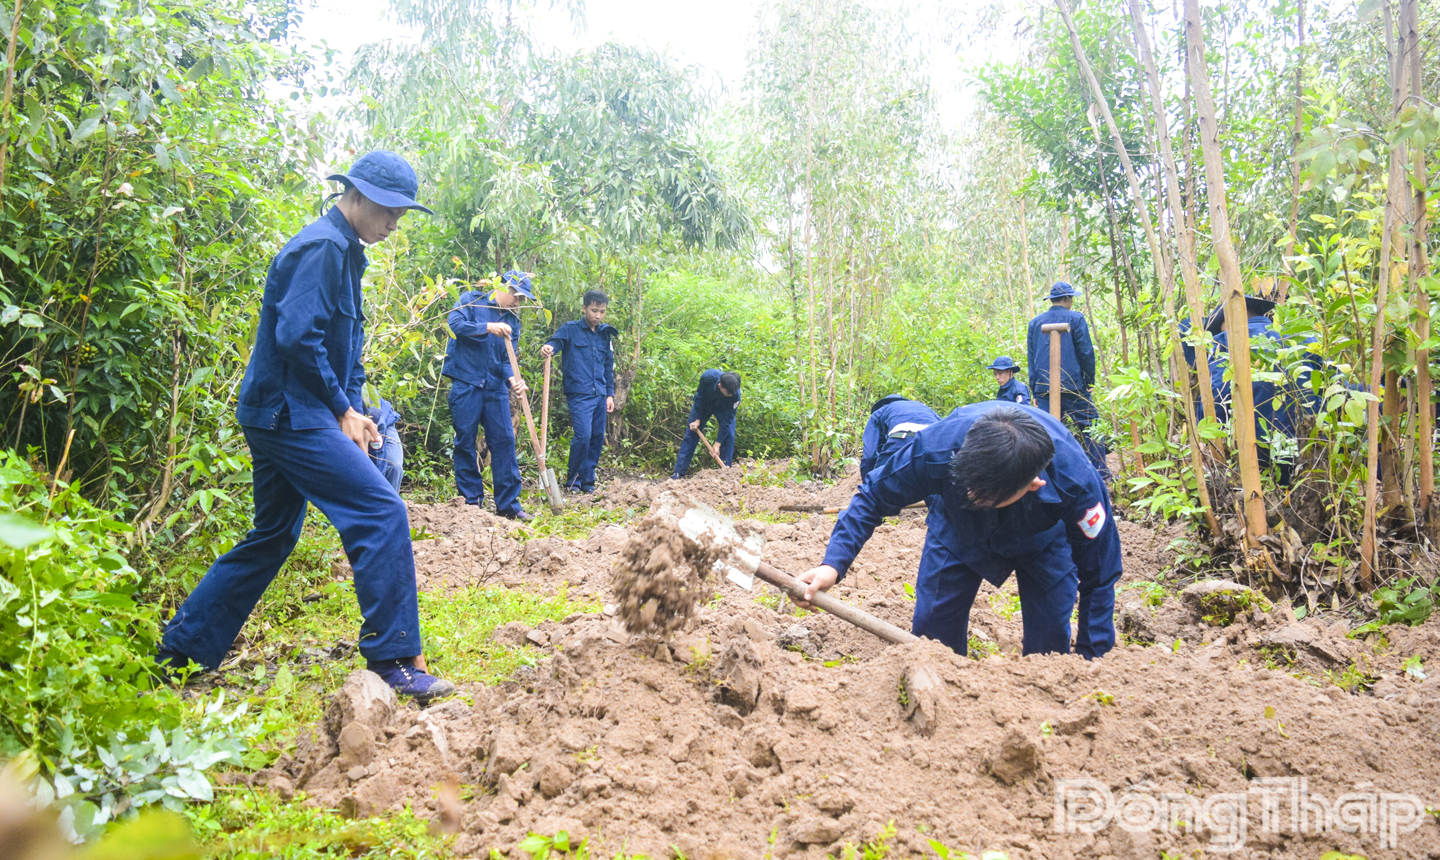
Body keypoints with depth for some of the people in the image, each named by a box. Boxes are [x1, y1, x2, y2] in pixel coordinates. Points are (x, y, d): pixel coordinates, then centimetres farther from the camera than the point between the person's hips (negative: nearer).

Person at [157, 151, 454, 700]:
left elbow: (347, 344, 22)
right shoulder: (322, 247, -13)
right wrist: (342, 409, -14)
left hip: (280, 418, 11)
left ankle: (179, 653, 28)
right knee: (381, 513, -14)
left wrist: (354, 411, 10)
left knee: (271, 539, 18)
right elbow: (297, 335, -22)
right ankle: (394, 659, -9)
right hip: (291, 414, -11)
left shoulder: (344, 254, 19)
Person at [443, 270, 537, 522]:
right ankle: (470, 501, 9)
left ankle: (508, 504, 3)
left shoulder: (512, 321, 14)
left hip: (496, 387, 4)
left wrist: (512, 378, -13)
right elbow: (456, 324, -13)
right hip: (466, 383, -4)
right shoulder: (471, 301, 3)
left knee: (505, 440, -1)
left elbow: (508, 358, 6)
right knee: (465, 442, -1)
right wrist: (488, 328, -23)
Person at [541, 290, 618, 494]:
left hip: (600, 396, 6)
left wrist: (610, 394, 15)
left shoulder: (605, 334, 16)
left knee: (597, 438, 6)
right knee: (583, 436, -15)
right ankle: (573, 480, 2)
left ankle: (587, 481, 19)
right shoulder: (571, 329, 1)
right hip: (579, 395, -6)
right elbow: (556, 340, -17)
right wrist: (549, 347, -41)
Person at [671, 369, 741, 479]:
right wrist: (697, 419, -16)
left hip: (723, 409, 0)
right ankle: (679, 472, -1)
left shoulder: (735, 394, -38)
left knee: (729, 436, -14)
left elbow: (727, 419, -30)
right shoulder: (707, 377, -39)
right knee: (691, 434, -4)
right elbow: (699, 396, -18)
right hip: (704, 404, 0)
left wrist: (718, 443, -27)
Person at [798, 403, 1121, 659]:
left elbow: (1098, 578, -24)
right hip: (956, 530, 1)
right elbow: (872, 497, -22)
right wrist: (833, 563, -35)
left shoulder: (1077, 484, -42)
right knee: (932, 630, -5)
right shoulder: (935, 448, -42)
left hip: (1042, 539, -1)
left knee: (1050, 645, -9)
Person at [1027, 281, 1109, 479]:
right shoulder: (1075, 318, -2)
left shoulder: (1035, 323, 12)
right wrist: (1089, 381, 5)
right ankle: (1100, 474, -1)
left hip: (1043, 388, 4)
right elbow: (1086, 352, -4)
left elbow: (1030, 357, 13)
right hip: (1072, 386, -4)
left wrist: (1034, 387, 16)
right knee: (1090, 428, 2)